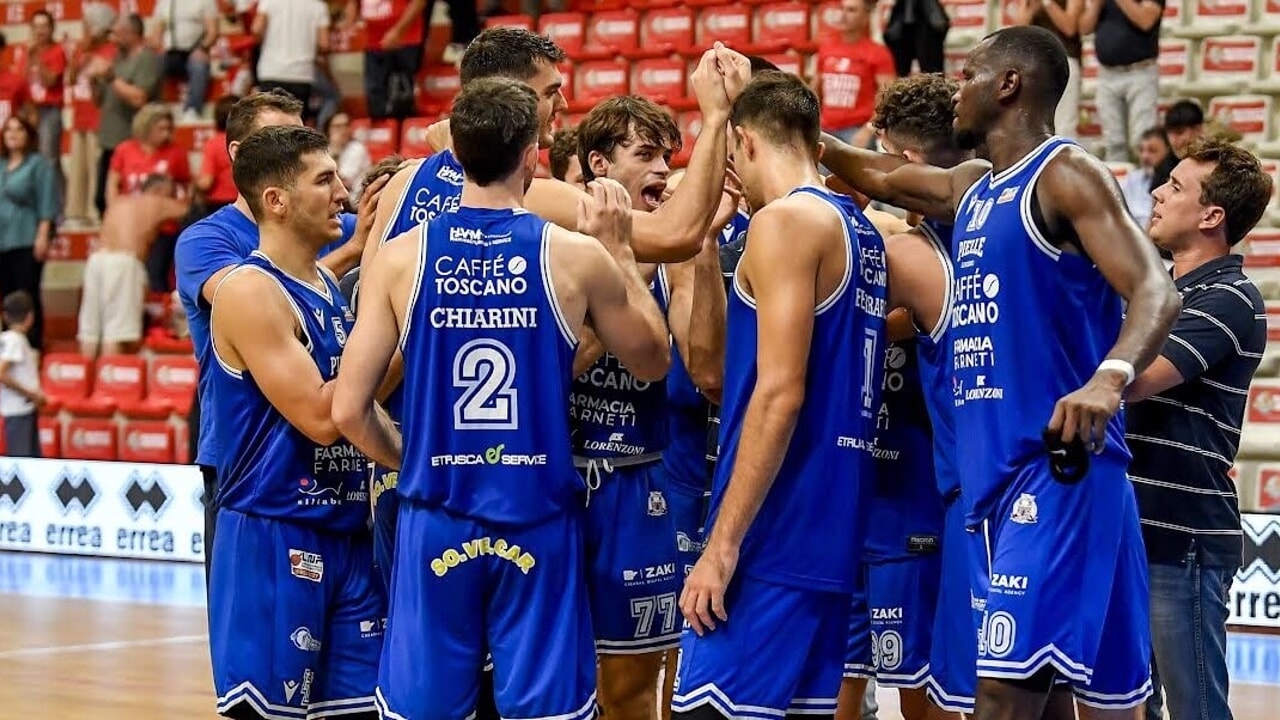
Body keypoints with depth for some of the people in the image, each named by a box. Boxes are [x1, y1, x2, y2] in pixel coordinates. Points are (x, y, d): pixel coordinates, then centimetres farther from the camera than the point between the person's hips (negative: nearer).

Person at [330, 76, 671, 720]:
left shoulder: (398, 260, -2)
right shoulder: (578, 257, -4)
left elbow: (348, 410, -2)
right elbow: (652, 361, 12)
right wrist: (618, 250, 20)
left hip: (435, 525, 1)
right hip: (538, 523, -1)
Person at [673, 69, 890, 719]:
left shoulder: (786, 221, -11)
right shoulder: (862, 232, 16)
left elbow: (780, 394, -18)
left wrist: (722, 544, -18)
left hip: (774, 538, -9)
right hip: (834, 532, 9)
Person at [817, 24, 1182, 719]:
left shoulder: (1066, 173, -8)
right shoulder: (970, 188, 18)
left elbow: (1156, 291, -19)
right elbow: (876, 177, 36)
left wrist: (1110, 377, -37)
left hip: (1057, 463, -9)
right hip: (995, 469, 9)